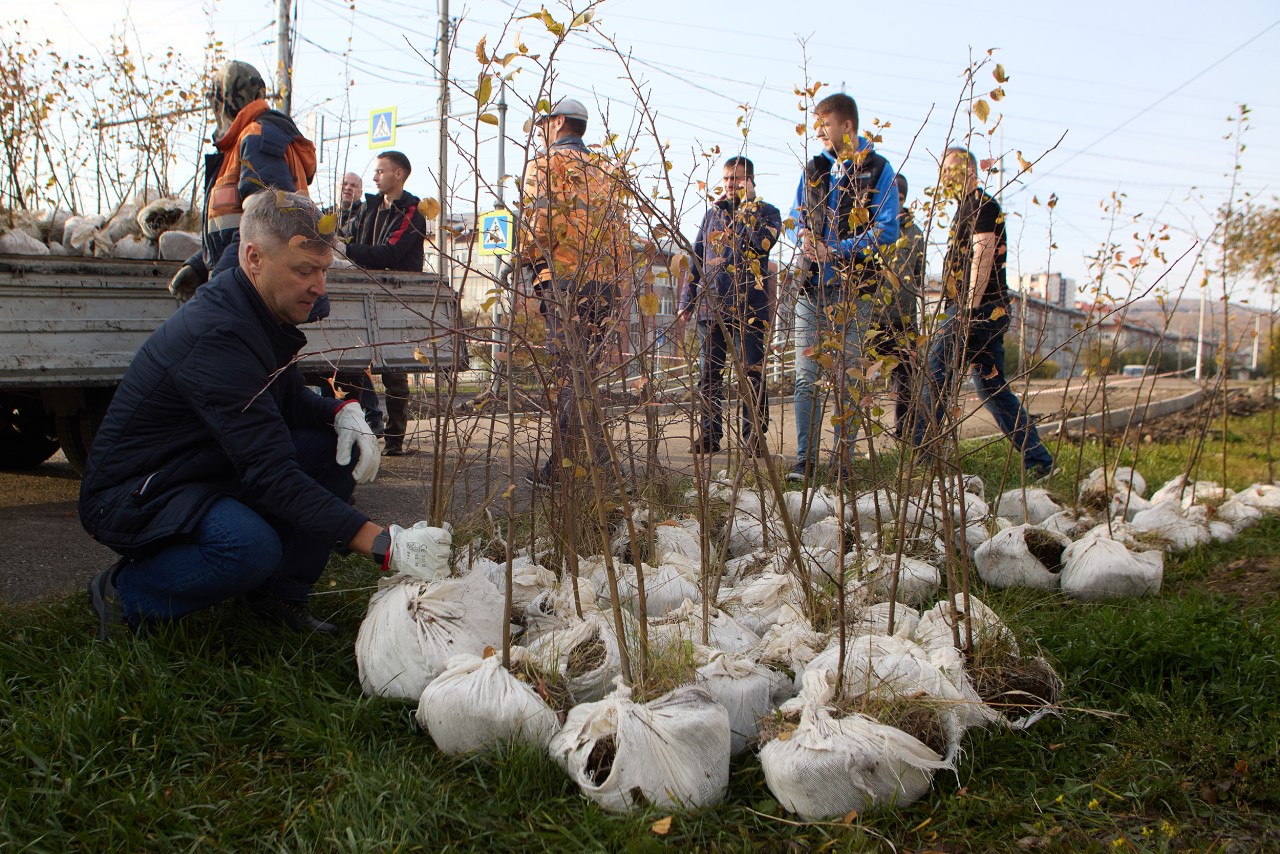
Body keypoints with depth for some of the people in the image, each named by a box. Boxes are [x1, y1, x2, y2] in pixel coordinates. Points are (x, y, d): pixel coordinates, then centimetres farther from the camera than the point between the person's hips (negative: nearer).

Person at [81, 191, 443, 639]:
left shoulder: (263, 316, 0)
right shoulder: (218, 335, -30)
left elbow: (290, 398, 16)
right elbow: (269, 473, -35)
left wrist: (342, 411, -9)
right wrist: (381, 543, -40)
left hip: (212, 472, 9)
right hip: (133, 495, -9)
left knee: (338, 442, -4)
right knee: (251, 547, -37)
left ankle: (280, 592, 3)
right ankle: (125, 592, -8)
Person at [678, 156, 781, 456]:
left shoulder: (766, 211, 5)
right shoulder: (712, 212, 18)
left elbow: (761, 241, -18)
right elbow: (697, 257, 18)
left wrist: (747, 204, -11)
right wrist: (687, 301, 12)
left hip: (749, 306, -4)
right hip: (711, 305, 4)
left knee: (752, 374, -2)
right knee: (709, 374, 6)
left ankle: (754, 436, 5)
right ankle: (710, 434, 13)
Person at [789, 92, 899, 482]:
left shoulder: (877, 170, 0)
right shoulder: (813, 169, 14)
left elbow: (886, 230, -7)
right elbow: (796, 216, 20)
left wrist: (834, 251, -15)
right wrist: (804, 237, -5)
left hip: (854, 291, -4)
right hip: (812, 288, 4)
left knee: (847, 381, 2)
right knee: (806, 378, 1)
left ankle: (844, 462, 10)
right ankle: (804, 460, 6)